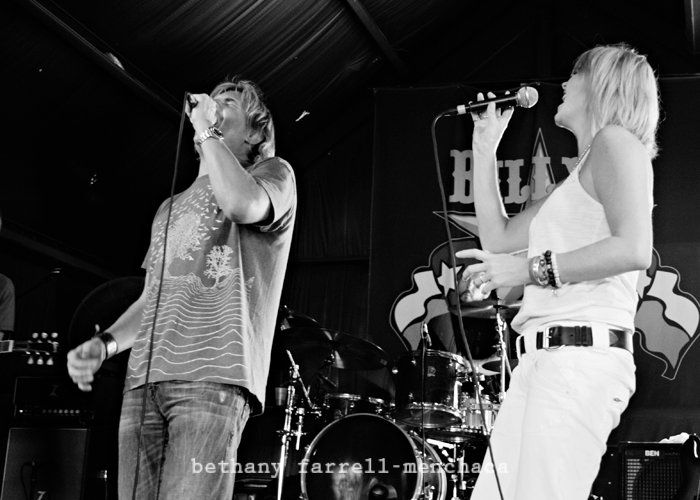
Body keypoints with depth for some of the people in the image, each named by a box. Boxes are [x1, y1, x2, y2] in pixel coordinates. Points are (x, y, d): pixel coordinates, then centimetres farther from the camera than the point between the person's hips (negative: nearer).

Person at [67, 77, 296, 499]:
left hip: (213, 376, -6)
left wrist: (208, 132, 0)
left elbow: (243, 204, -14)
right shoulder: (171, 208, 30)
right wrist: (103, 344, 10)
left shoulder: (273, 173, 12)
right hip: (144, 379, 6)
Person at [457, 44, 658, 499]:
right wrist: (485, 149, 29)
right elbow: (497, 237, 29)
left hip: (582, 355, -9)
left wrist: (532, 269, -16)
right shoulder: (579, 178, 27)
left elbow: (633, 250, -17)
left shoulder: (615, 141, -1)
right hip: (542, 359, 9)